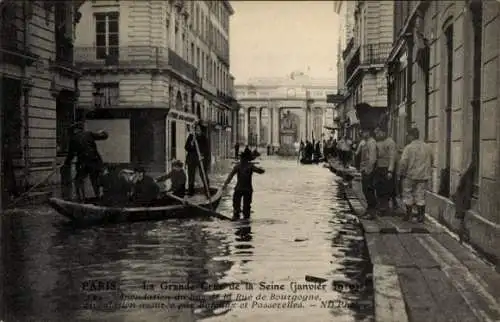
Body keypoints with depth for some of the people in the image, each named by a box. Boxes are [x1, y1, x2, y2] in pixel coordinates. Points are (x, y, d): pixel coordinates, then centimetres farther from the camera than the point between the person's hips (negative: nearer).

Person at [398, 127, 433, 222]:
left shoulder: (408, 148, -12)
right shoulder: (428, 147, 5)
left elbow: (403, 162, -17)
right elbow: (432, 160, 16)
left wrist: (401, 173, -4)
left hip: (410, 175, -4)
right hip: (424, 176, 4)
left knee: (408, 194, 9)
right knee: (420, 195, 9)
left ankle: (408, 214, 12)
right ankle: (421, 216, 11)